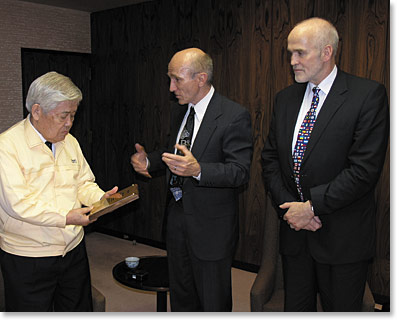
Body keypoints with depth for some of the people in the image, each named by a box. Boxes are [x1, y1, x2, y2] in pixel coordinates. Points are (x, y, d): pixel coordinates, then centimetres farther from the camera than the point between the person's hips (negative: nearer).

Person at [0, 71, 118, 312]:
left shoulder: (69, 141, 7)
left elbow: (83, 182, 13)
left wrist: (101, 198, -9)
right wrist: (66, 217, -26)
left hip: (74, 250, 6)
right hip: (27, 260, -6)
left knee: (79, 311, 17)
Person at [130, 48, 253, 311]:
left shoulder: (235, 116, -17)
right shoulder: (179, 112, 8)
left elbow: (240, 171, -22)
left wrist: (198, 170, -36)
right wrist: (149, 161, 0)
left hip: (211, 228, -7)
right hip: (177, 218, 7)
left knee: (213, 304, 10)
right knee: (181, 297, 23)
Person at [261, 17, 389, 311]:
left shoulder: (368, 95, -11)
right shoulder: (285, 99, 8)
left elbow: (365, 168, -17)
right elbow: (270, 158, 8)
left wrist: (313, 206, -15)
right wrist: (288, 206, -6)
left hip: (342, 237, -4)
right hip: (294, 232, 5)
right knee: (295, 309, 17)